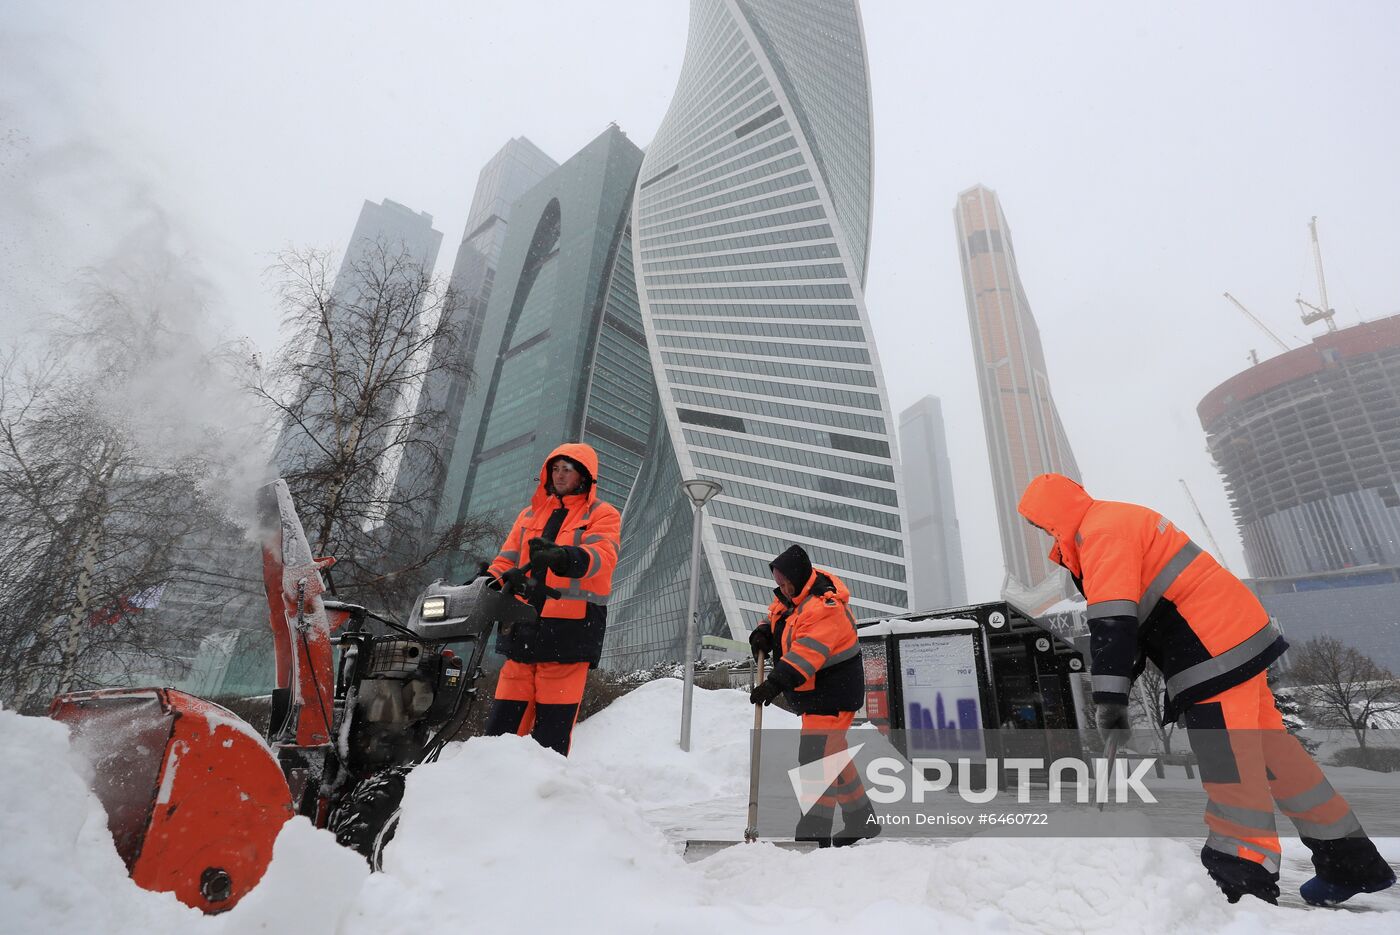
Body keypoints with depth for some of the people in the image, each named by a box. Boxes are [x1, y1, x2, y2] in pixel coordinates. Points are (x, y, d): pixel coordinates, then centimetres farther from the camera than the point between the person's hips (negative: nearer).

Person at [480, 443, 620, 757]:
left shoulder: (603, 515, 4)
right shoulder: (531, 513, 21)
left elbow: (602, 556, -15)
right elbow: (506, 561, 21)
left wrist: (562, 557, -35)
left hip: (569, 631, -5)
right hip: (523, 629, 5)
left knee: (551, 733, -3)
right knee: (501, 722, 6)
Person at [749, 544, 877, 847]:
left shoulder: (823, 607, -27)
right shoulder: (791, 594, 2)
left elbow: (805, 656, -35)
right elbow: (776, 617, 17)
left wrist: (775, 684, -41)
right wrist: (763, 633, -5)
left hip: (834, 691, -10)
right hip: (815, 691, 10)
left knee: (816, 755, -12)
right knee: (833, 754, 19)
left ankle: (815, 832, -4)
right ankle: (862, 820, 35)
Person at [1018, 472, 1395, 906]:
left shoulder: (1100, 531, -17)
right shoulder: (1118, 522, 17)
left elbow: (1112, 619, -27)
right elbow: (1134, 616, 25)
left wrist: (1109, 697, -26)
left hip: (1216, 652, -11)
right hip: (1236, 634, 11)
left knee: (1228, 763, -5)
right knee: (1268, 748, 17)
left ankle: (1243, 880, 3)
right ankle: (1354, 864, 29)